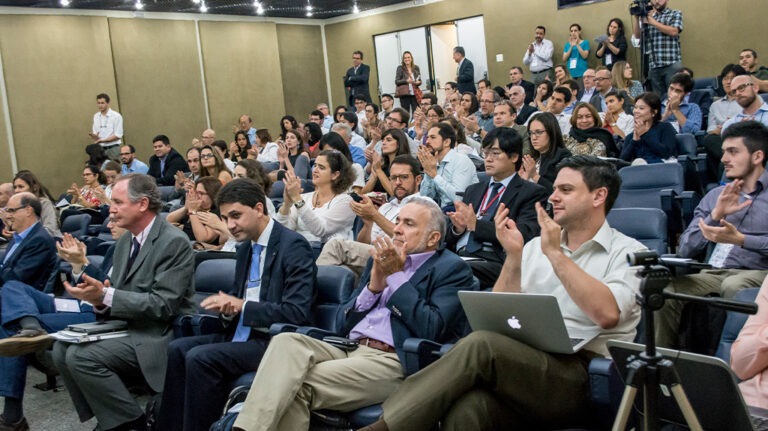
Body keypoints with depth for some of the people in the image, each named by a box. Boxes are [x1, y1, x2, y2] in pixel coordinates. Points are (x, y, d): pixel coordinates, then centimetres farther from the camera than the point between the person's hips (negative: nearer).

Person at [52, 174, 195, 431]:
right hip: (127, 325, 9)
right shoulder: (125, 241, 11)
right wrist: (99, 297, -10)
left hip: (158, 335, -9)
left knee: (81, 356, -20)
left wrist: (105, 296, -26)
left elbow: (163, 305, -22)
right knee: (62, 348, -6)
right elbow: (119, 294, 14)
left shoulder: (174, 242, -16)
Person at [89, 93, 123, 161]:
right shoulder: (96, 116, 12)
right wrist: (94, 137, -9)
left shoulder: (116, 116, -6)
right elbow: (95, 132, 16)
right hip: (100, 148, 5)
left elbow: (118, 135, -9)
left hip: (113, 148, -5)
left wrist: (103, 140, -16)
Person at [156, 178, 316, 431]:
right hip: (241, 334, 9)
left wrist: (242, 306, -20)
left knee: (200, 357, -23)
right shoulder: (245, 248, 13)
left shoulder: (293, 246, -13)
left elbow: (297, 313, -20)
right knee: (178, 349, -6)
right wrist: (226, 305, -4)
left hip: (275, 341, -8)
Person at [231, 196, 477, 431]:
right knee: (286, 342, -23)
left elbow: (432, 330, -12)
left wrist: (396, 276, -7)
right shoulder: (385, 259, 21)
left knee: (299, 386, -26)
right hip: (349, 350, 6)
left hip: (395, 362, -6)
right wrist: (374, 286, 1)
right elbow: (344, 324, 18)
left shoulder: (452, 269, 4)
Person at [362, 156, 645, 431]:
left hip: (582, 377, -3)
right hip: (522, 362, 4)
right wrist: (513, 255, -1)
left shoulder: (627, 251, 7)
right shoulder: (536, 246, 21)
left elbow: (607, 314, -14)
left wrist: (556, 253, -10)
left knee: (481, 344, -31)